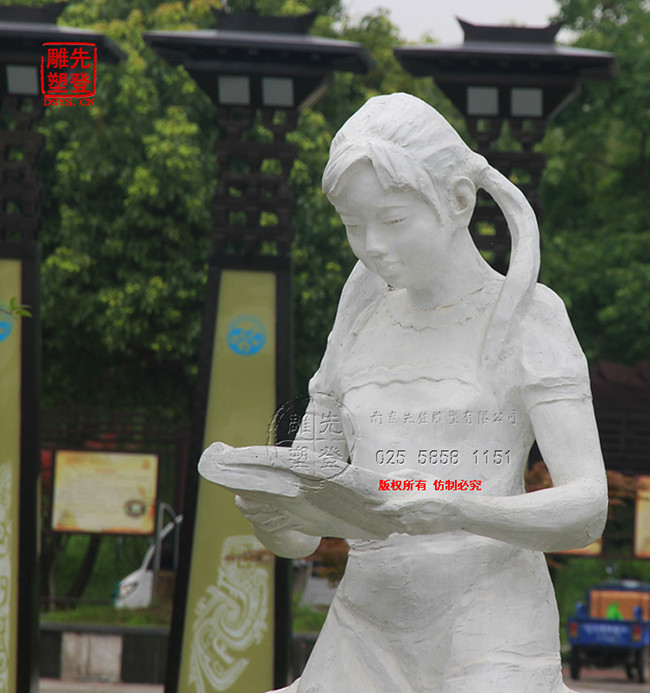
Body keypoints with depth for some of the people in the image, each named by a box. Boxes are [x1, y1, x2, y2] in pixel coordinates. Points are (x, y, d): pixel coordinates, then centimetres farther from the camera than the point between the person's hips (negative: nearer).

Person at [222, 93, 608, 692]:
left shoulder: (527, 315, 3)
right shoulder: (362, 326, 16)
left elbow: (587, 509, -8)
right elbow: (300, 536, 14)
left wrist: (457, 513, -24)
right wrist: (271, 516, -9)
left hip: (490, 642, -4)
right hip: (366, 636, 4)